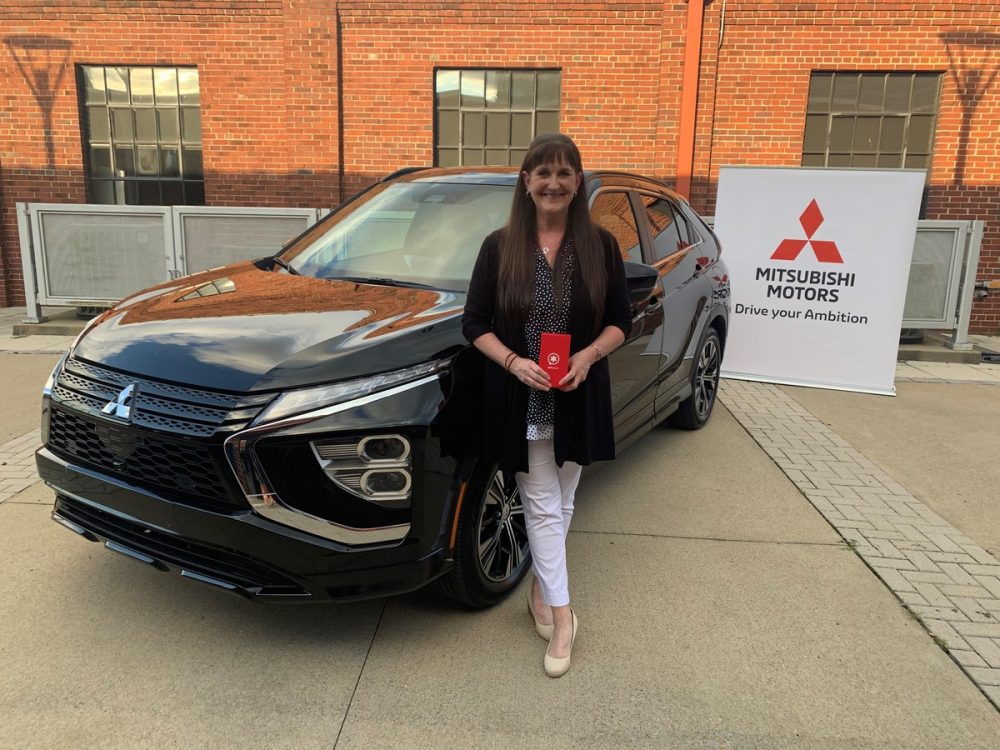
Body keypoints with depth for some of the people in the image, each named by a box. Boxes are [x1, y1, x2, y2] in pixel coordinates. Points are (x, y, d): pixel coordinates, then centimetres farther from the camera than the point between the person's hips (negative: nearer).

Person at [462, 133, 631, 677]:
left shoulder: (600, 246, -1)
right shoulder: (500, 247, -4)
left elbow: (620, 321, 3)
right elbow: (474, 324, -2)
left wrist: (589, 355, -17)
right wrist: (515, 362, -19)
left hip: (579, 399, 2)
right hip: (521, 401, -2)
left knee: (560, 505, 15)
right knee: (543, 507, 3)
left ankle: (541, 587, 36)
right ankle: (561, 615, 14)